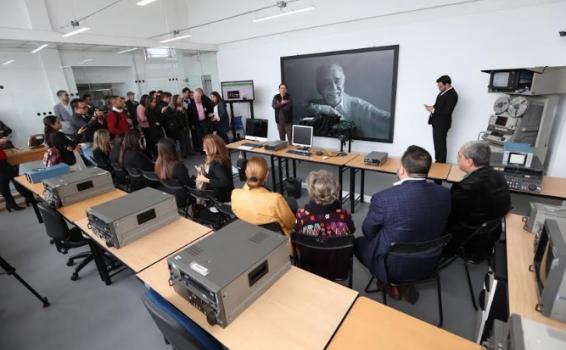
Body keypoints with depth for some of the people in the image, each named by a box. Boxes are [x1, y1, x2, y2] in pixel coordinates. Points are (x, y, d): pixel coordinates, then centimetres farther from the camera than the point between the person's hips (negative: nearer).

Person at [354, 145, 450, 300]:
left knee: (359, 242, 22)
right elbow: (438, 229, 6)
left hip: (392, 267, -4)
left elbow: (368, 232, -9)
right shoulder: (444, 194, -12)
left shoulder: (383, 198, -28)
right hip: (429, 264, 5)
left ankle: (390, 284, 17)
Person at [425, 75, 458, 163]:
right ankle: (437, 162, 26)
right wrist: (432, 107, 1)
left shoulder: (452, 94, -18)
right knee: (437, 144, 16)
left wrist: (433, 110, -20)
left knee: (440, 145, -2)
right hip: (437, 122, 9)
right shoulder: (444, 91, 10)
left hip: (442, 123, -9)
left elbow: (447, 111, -24)